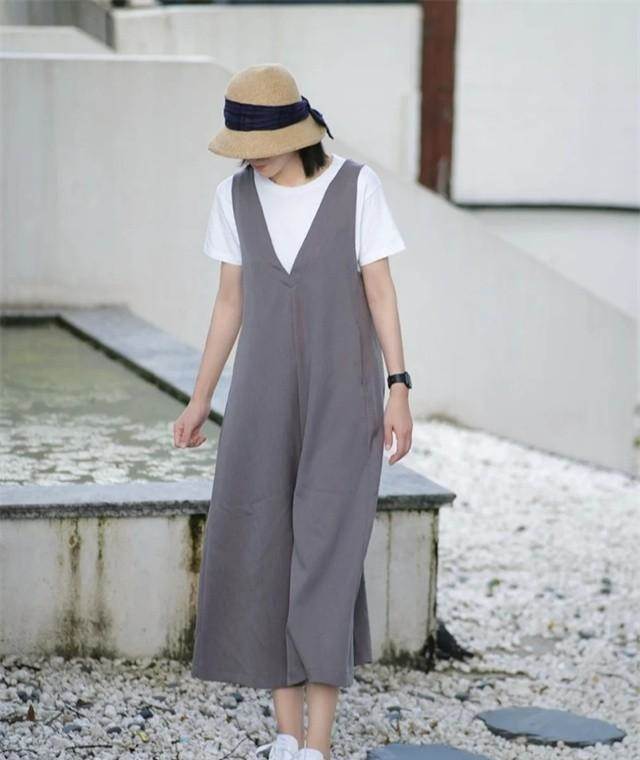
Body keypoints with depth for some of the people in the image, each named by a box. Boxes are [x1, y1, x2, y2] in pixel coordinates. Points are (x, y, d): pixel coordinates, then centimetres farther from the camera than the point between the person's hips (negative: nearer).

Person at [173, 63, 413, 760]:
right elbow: (231, 300, 10)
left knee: (325, 552, -10)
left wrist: (399, 391, -12)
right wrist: (201, 398, 10)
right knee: (265, 553, 1)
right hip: (267, 391, 4)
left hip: (345, 390, -4)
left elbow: (381, 290, -6)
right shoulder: (237, 194, 4)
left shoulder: (357, 186, -7)